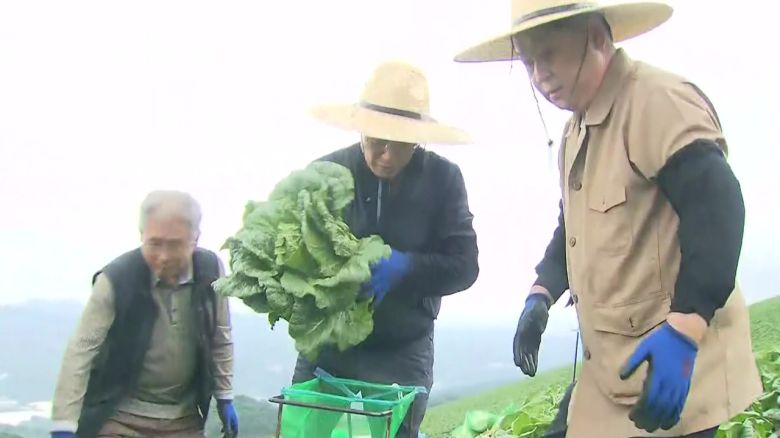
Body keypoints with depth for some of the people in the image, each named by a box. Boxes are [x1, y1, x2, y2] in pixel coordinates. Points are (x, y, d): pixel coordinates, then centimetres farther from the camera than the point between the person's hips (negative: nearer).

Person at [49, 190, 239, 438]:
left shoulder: (210, 270, -9)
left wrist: (225, 397, 11)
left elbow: (221, 338, 6)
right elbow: (81, 352, -19)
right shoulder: (116, 279, -20)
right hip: (121, 417, -3)